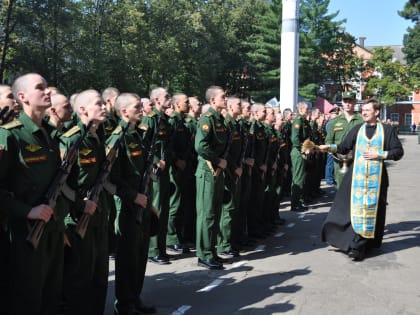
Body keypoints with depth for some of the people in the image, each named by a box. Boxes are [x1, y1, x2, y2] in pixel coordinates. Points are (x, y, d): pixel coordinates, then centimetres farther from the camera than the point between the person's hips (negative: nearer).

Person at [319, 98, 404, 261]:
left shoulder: (387, 130, 2)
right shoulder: (357, 130, 9)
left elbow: (398, 151, 0)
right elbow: (344, 147, 8)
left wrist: (379, 154, -11)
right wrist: (329, 147, -7)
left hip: (376, 176, -1)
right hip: (357, 175, 2)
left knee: (372, 209, 0)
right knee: (355, 208, -2)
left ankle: (358, 247, 5)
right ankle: (358, 245, 8)